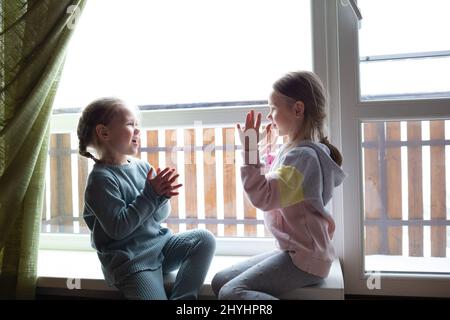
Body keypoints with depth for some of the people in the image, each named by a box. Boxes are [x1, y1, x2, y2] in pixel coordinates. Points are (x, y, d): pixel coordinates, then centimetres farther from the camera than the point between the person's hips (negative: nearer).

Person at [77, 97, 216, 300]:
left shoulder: (142, 167, 6)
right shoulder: (101, 178, -14)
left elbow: (159, 216, 9)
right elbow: (117, 228, -21)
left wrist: (161, 196, -14)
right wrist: (151, 194, -20)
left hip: (160, 244, 7)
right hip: (129, 260, -7)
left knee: (204, 239, -11)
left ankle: (182, 296, -9)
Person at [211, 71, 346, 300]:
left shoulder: (302, 154, -18)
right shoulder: (292, 150, 11)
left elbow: (263, 197, -25)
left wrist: (250, 150, -23)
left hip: (304, 257, -10)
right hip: (293, 251, 10)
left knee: (231, 292, -20)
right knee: (220, 281, 6)